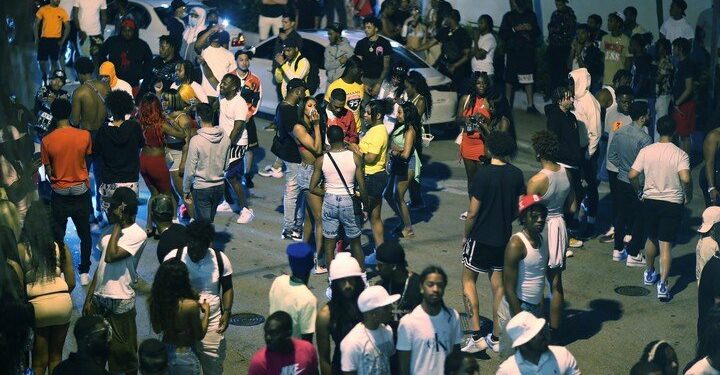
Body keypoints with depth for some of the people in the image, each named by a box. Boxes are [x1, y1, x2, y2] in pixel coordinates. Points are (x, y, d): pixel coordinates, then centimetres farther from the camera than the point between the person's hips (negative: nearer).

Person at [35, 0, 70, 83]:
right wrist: (36, 38, -1)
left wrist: (62, 40, -4)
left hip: (56, 39, -2)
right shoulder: (43, 9, 3)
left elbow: (67, 27, 4)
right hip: (44, 39, 2)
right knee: (41, 60, 3)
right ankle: (45, 79, 20)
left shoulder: (62, 12, 1)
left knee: (54, 61, -4)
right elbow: (36, 24, 7)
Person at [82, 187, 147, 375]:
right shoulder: (112, 231, 11)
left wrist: (118, 226, -18)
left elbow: (111, 256, -25)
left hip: (120, 303, -7)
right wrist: (89, 298, 13)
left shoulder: (137, 234, -13)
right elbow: (101, 265, 14)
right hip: (100, 298, 7)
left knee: (124, 354, 3)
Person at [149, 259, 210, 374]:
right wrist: (206, 312, 3)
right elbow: (199, 336, -11)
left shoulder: (155, 301, -10)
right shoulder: (190, 305, -24)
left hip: (163, 353, 5)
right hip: (184, 355, -5)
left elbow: (157, 329, 7)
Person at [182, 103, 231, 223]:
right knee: (210, 220, 21)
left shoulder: (196, 140, -21)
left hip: (201, 188, -5)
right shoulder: (225, 138, -6)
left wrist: (186, 191, -2)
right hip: (219, 186, 5)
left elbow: (190, 170, -14)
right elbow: (226, 165, 6)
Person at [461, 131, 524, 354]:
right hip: (503, 238, 5)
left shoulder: (483, 174, -18)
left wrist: (465, 235, -1)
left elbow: (473, 212, -15)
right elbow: (520, 208, 3)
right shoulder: (516, 174, -3)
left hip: (481, 237, -5)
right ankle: (496, 338, 19)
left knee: (468, 280, 11)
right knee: (498, 285, 13)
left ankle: (476, 337, 4)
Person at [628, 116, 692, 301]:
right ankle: (662, 285, -9)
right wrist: (688, 195, -5)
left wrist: (639, 190, 10)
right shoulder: (680, 154, -11)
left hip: (650, 201, 3)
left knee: (651, 239, 24)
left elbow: (632, 175, -8)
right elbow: (685, 178, -23)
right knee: (666, 245, -1)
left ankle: (650, 274, 40)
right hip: (672, 203, -3)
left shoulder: (646, 151, -5)